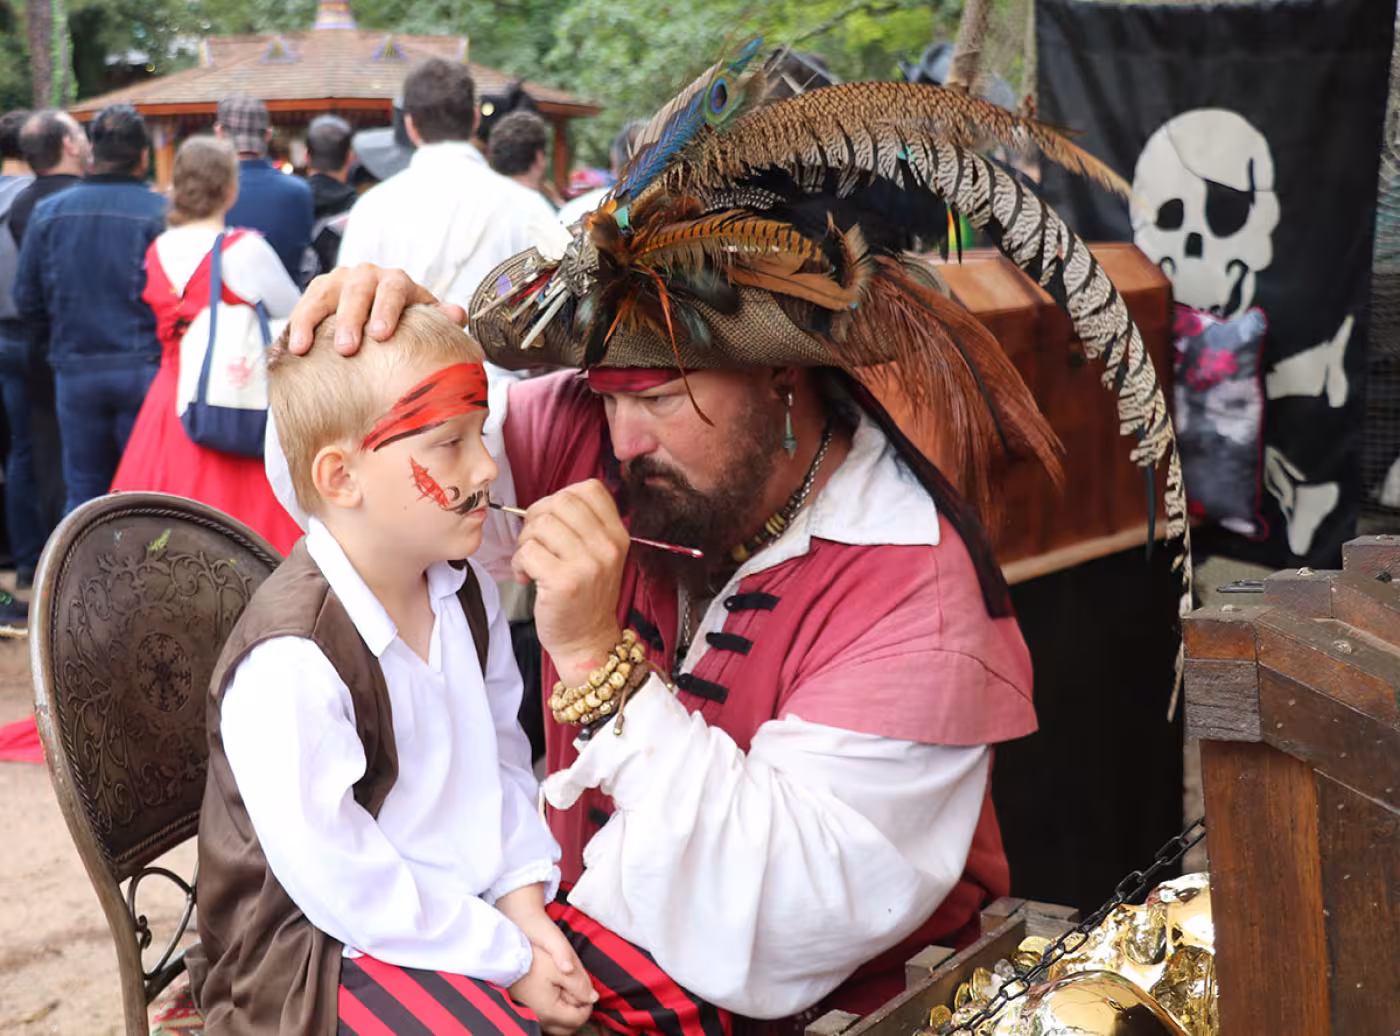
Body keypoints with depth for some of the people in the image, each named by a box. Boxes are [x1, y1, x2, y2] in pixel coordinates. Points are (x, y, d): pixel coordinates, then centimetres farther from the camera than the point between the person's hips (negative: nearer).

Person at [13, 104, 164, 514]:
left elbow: (27, 299, 6)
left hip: (75, 372, 3)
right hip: (143, 369, -3)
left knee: (84, 490, 11)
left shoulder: (48, 211, 2)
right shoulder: (160, 213, -11)